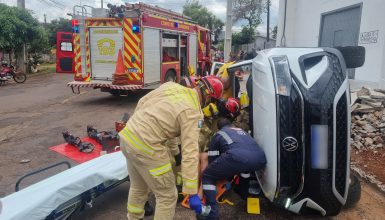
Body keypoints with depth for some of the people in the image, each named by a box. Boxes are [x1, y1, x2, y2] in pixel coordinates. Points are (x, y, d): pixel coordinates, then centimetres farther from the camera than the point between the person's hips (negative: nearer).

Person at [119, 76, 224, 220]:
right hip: (145, 147, -9)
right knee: (167, 196, 8)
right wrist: (193, 193, -17)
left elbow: (142, 102, 15)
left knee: (138, 187, 30)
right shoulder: (192, 112, -14)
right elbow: (190, 153, -19)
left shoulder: (171, 85, 6)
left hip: (126, 136, 9)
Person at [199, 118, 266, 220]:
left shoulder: (218, 134, 28)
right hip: (260, 159, 6)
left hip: (238, 157, -5)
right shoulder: (242, 131, 41)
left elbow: (212, 159, 28)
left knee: (207, 177, 15)